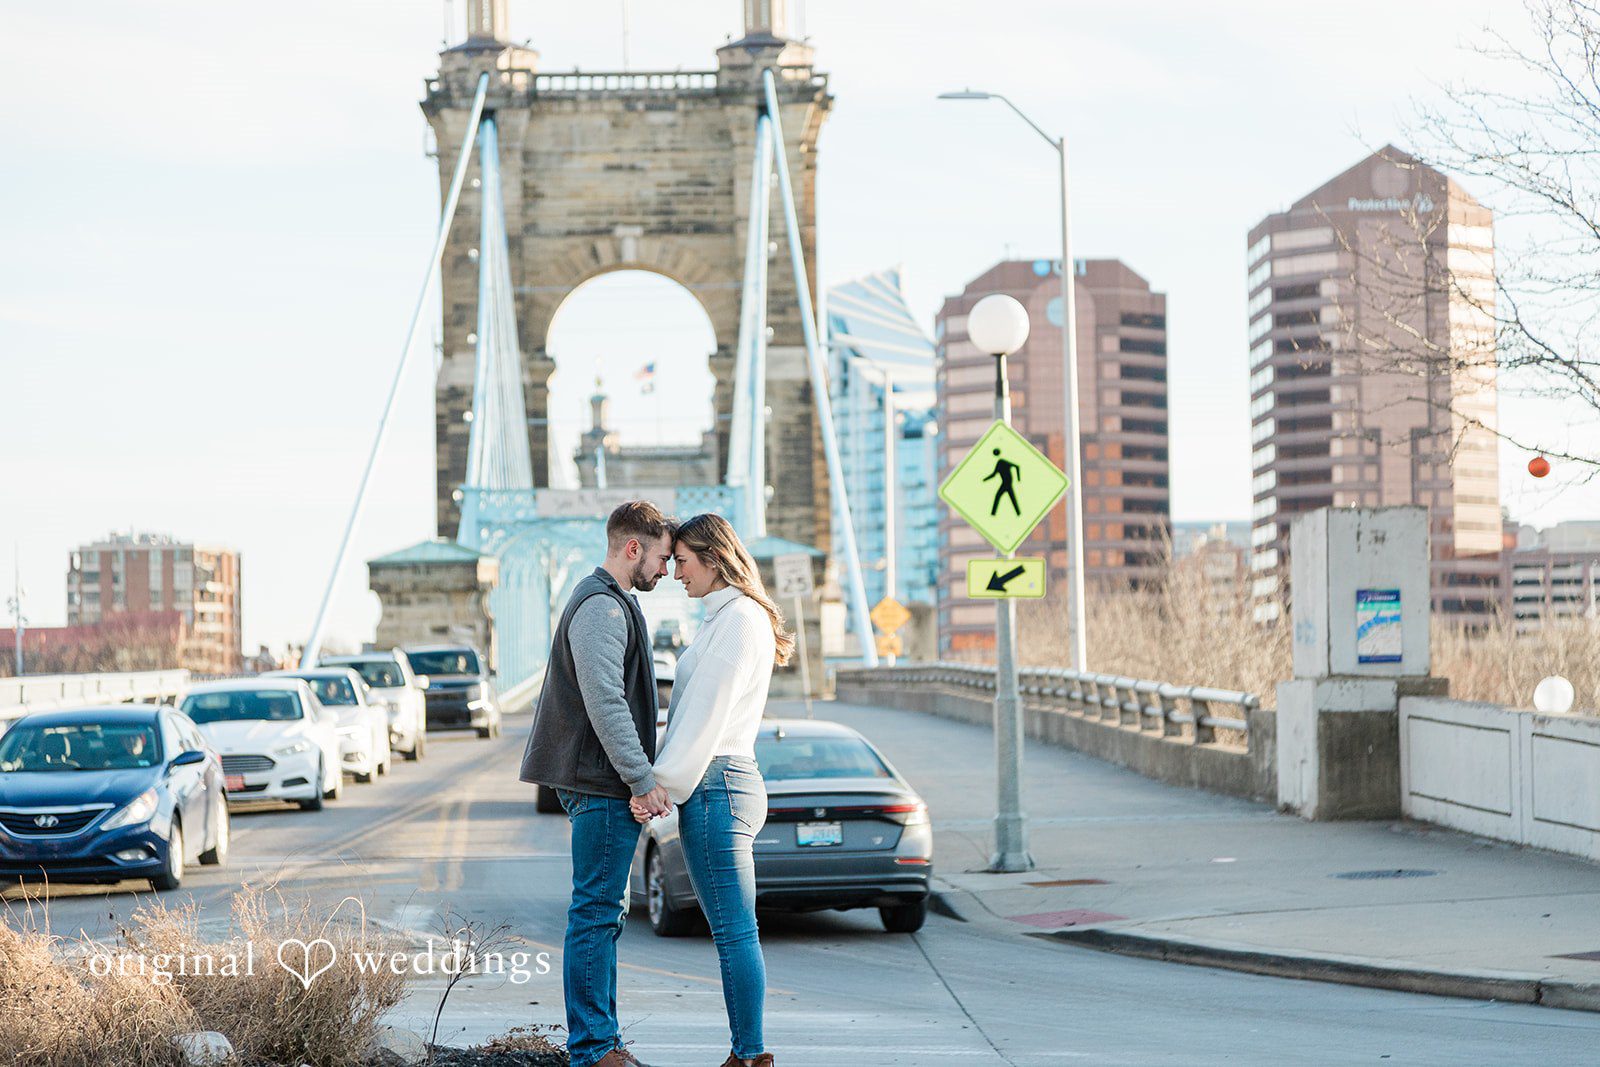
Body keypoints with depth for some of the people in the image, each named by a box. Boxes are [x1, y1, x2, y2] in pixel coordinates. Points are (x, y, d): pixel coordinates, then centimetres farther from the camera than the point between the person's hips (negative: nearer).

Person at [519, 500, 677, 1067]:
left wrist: (641, 776, 22)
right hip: (603, 785, -11)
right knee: (596, 912, -8)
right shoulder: (601, 607, -15)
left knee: (604, 912, 13)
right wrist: (643, 780, -21)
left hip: (606, 786, 11)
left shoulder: (614, 604, 20)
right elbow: (605, 703, -22)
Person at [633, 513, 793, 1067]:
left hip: (716, 785, -10)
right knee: (733, 933, 9)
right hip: (721, 785, 10)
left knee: (736, 933, -8)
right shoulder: (727, 617, 20)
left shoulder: (739, 618, -11)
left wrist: (662, 785, -16)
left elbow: (705, 714, -17)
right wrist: (665, 782, 15)